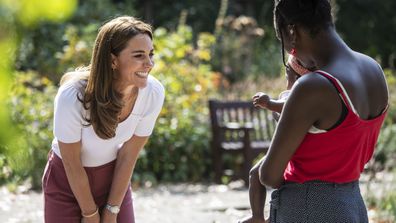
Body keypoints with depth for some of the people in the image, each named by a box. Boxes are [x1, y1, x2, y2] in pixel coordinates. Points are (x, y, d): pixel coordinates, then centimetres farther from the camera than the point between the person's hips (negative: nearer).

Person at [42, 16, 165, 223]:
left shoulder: (154, 93, -22)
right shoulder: (72, 97, -32)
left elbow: (128, 154, -10)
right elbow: (72, 163, -19)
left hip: (114, 178, 3)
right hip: (68, 182, -3)